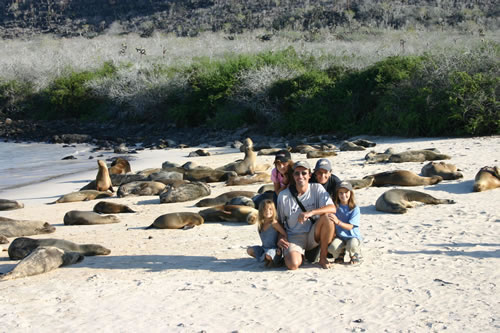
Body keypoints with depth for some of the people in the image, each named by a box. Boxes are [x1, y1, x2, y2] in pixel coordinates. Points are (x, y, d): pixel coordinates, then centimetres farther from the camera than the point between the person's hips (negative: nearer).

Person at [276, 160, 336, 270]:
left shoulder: (317, 189, -3)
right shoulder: (283, 195, -3)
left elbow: (332, 208, -18)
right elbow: (279, 221, 8)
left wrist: (310, 213, -32)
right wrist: (280, 238, -10)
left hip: (313, 235, 1)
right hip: (294, 237, -1)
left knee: (327, 216, -29)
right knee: (293, 264, -29)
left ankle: (323, 257, -13)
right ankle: (300, 255, 12)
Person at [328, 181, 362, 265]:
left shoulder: (355, 209, -5)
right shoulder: (335, 207, 3)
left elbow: (350, 226, -14)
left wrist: (338, 222, -29)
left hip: (353, 236, -2)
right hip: (340, 237, 2)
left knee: (352, 245, -36)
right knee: (332, 248, -29)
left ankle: (355, 255, 4)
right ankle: (340, 253, 10)